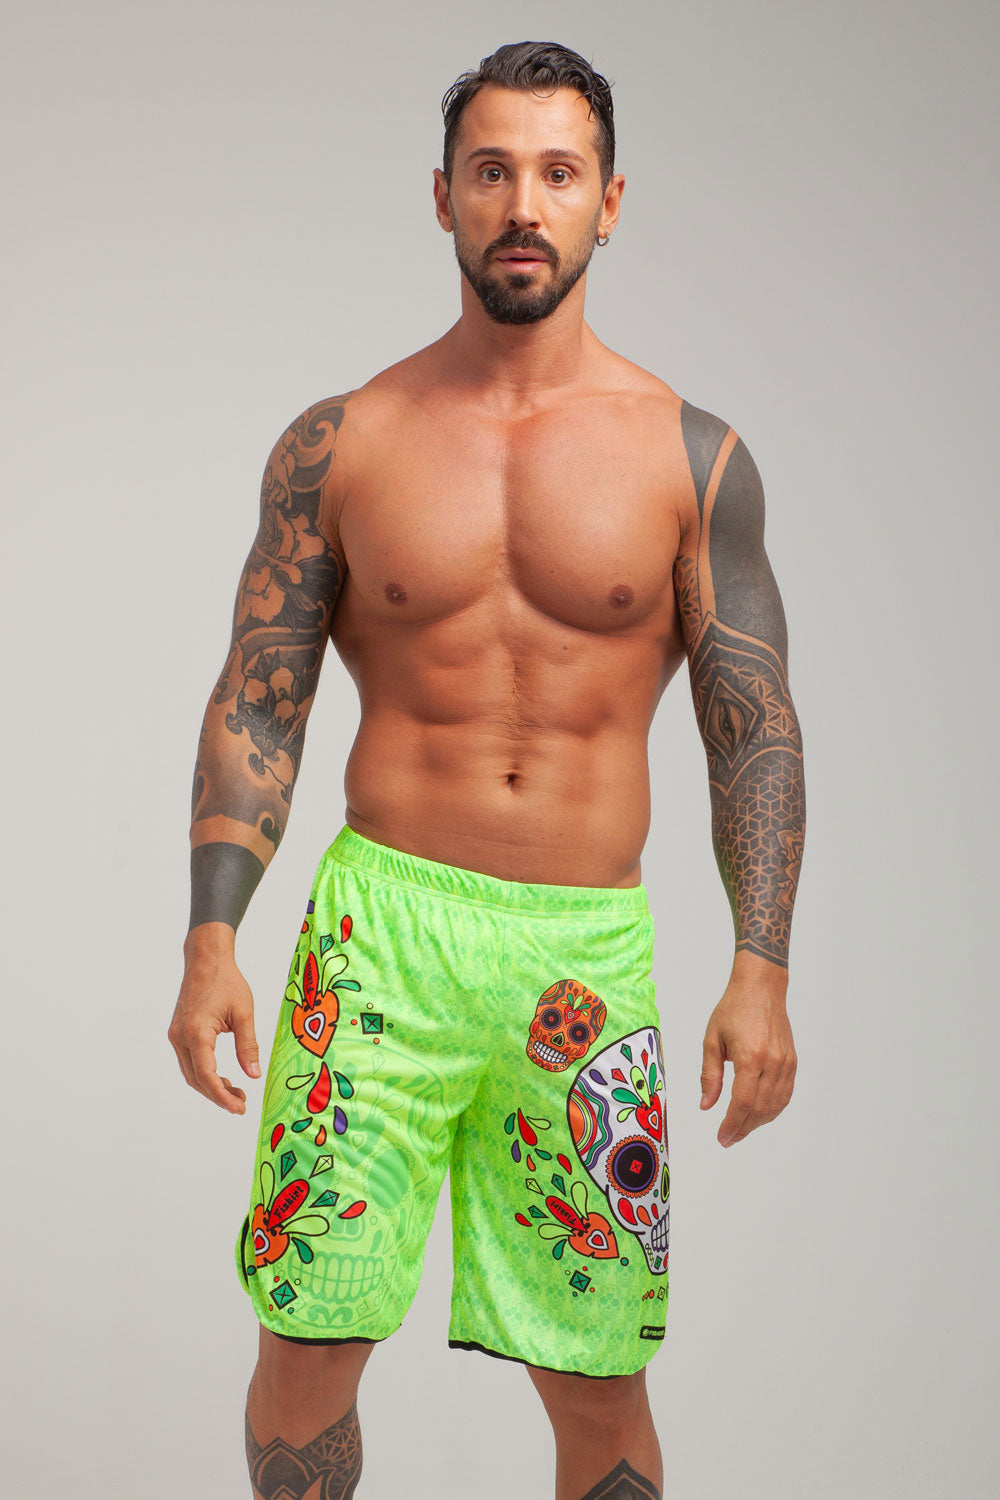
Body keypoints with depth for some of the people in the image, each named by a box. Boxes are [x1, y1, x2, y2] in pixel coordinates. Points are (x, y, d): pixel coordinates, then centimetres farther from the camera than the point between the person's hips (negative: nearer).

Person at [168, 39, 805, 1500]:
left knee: (598, 1380, 7)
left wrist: (762, 969, -6)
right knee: (309, 1342, 0)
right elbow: (254, 707, 5)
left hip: (590, 947, 0)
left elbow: (755, 727, 4)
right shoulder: (337, 445, 4)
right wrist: (211, 941, -5)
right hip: (382, 922, 0)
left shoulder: (693, 456, 3)